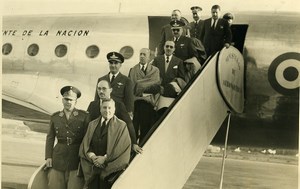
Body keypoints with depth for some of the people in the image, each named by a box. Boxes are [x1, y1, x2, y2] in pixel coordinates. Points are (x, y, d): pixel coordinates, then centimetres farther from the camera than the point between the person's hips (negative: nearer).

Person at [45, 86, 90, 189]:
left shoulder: (84, 116, 1)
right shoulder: (55, 117, 11)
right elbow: (50, 138, 14)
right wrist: (48, 157, 5)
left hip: (77, 158, -2)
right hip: (58, 159, 3)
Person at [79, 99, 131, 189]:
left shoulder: (121, 126, -2)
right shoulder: (92, 124, 12)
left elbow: (123, 148, -9)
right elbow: (85, 144, 8)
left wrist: (105, 158, -12)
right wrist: (92, 156, -11)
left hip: (110, 170, -3)